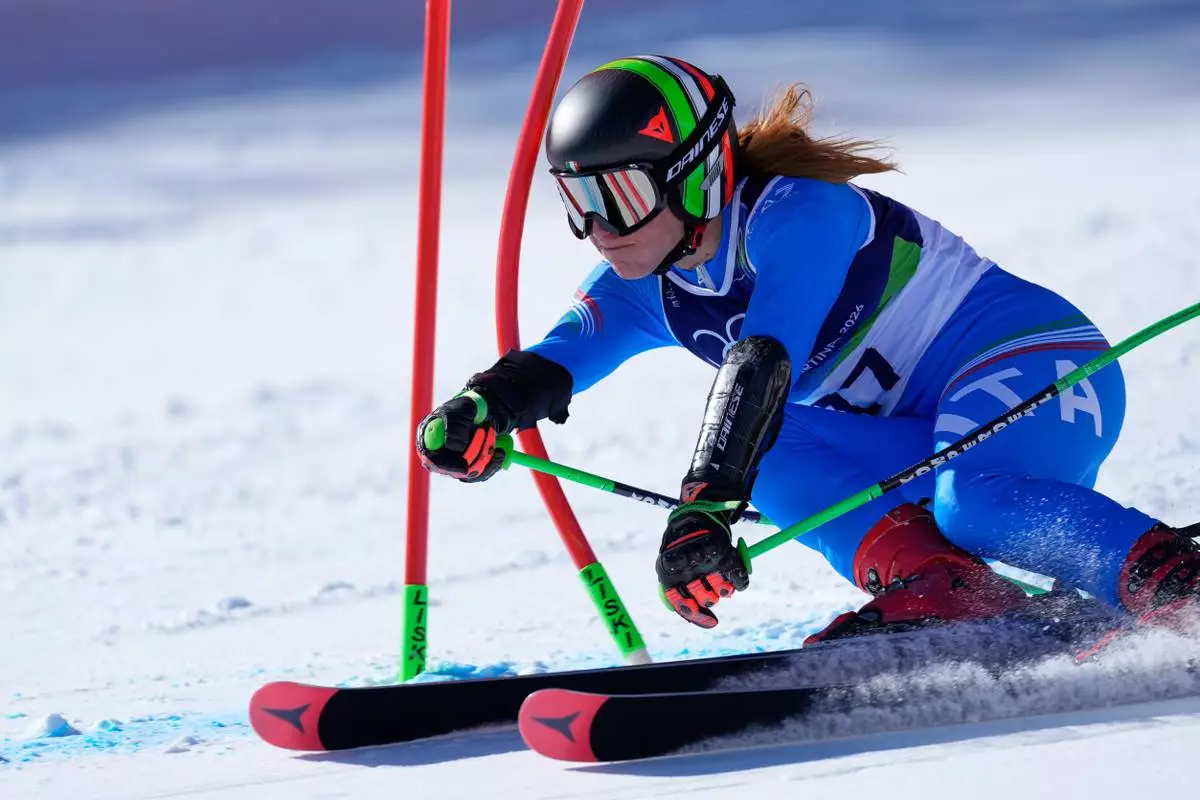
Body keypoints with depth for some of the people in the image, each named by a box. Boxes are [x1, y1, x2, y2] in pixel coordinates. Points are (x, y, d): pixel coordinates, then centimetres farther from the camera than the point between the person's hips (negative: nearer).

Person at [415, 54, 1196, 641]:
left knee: (973, 503, -39)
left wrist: (705, 506, -48)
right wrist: (481, 405, -34)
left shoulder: (794, 214, -22)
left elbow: (762, 367, -36)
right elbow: (549, 363, -10)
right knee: (771, 452, -18)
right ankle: (937, 587, -28)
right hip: (930, 434, 8)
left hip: (1042, 362, -8)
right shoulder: (646, 288, 3)